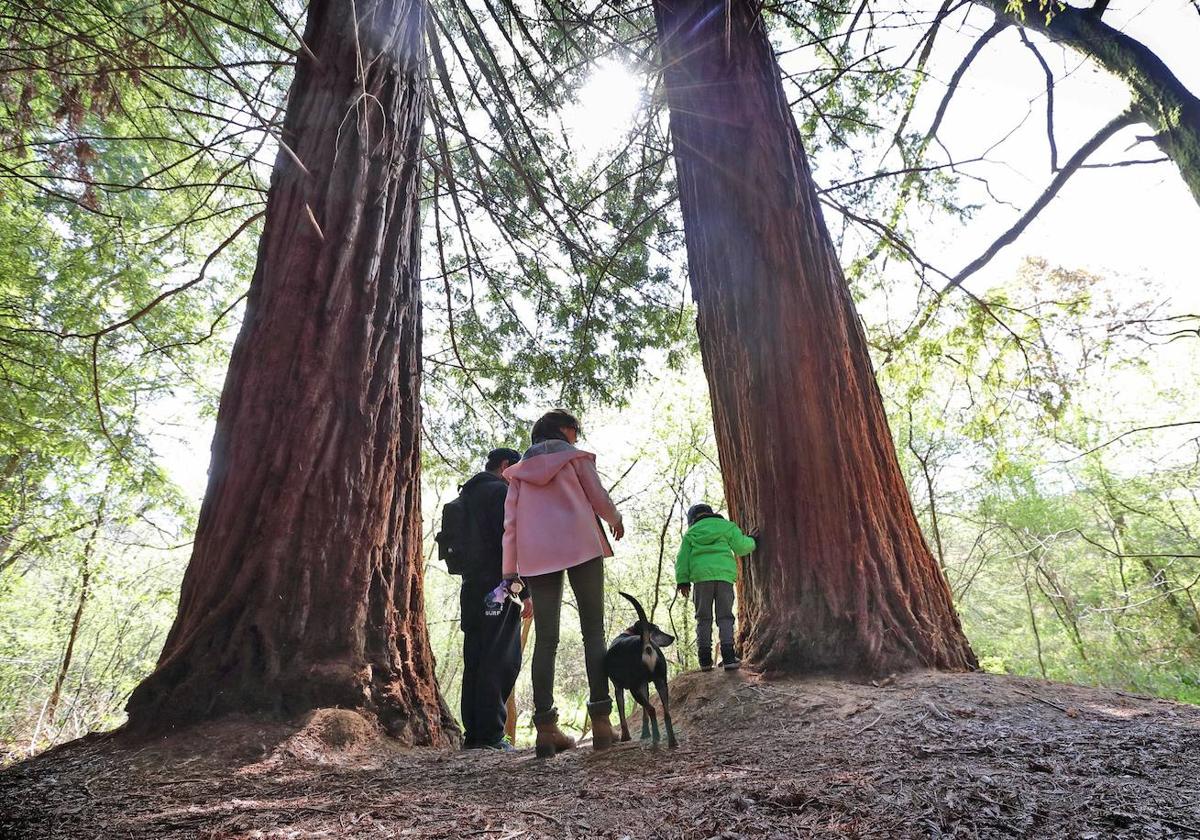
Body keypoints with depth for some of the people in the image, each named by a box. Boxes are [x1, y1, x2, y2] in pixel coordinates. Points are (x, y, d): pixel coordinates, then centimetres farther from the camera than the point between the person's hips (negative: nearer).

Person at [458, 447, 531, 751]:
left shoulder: (468, 494, 21)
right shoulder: (501, 491, -6)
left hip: (471, 587, 9)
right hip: (497, 587, -9)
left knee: (475, 663, 11)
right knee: (500, 662, -5)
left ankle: (473, 733, 15)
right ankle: (491, 735, -3)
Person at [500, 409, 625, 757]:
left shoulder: (521, 469, 18)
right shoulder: (575, 456, 9)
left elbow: (510, 520, 11)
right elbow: (599, 499, 4)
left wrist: (509, 571, 11)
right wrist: (616, 521, 26)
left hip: (536, 556, 3)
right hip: (581, 546, -3)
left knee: (545, 639, 5)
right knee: (593, 631, 2)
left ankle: (545, 727, 1)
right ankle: (600, 719, -4)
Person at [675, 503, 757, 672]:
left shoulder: (691, 532, 19)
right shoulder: (726, 526, 16)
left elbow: (682, 558, 11)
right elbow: (741, 547, 8)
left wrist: (683, 580, 8)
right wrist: (752, 541, 28)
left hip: (701, 576, 1)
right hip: (724, 575, 0)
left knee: (703, 618, 7)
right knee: (725, 617, 4)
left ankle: (705, 659, 4)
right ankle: (728, 657, -6)